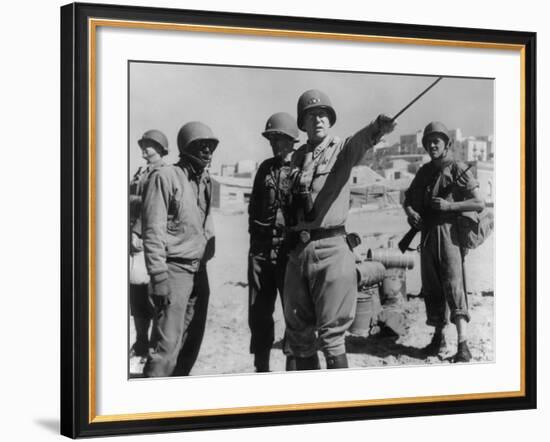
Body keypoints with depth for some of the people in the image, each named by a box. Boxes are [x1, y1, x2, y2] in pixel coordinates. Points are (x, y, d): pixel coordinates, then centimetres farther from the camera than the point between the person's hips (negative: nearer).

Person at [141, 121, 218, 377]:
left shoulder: (205, 181, 15)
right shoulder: (165, 178, -8)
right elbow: (153, 231, -13)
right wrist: (158, 276, -18)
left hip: (199, 270, 8)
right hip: (175, 270, -8)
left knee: (191, 342, 11)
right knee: (167, 344, -12)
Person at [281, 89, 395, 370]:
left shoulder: (341, 149, 0)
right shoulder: (297, 157, 13)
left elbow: (359, 142, -25)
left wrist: (377, 128, -44)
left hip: (331, 249, -5)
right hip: (297, 249, 5)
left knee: (331, 333, -5)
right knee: (298, 332, 12)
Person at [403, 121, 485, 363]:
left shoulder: (458, 170, -4)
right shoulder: (424, 172, 14)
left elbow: (479, 203, -7)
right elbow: (408, 198, 21)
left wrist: (450, 205, -17)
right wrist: (410, 212, -1)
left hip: (450, 236, -6)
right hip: (427, 236, 6)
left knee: (454, 287, -13)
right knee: (432, 289, 10)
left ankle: (463, 346, -17)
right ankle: (438, 338, 21)